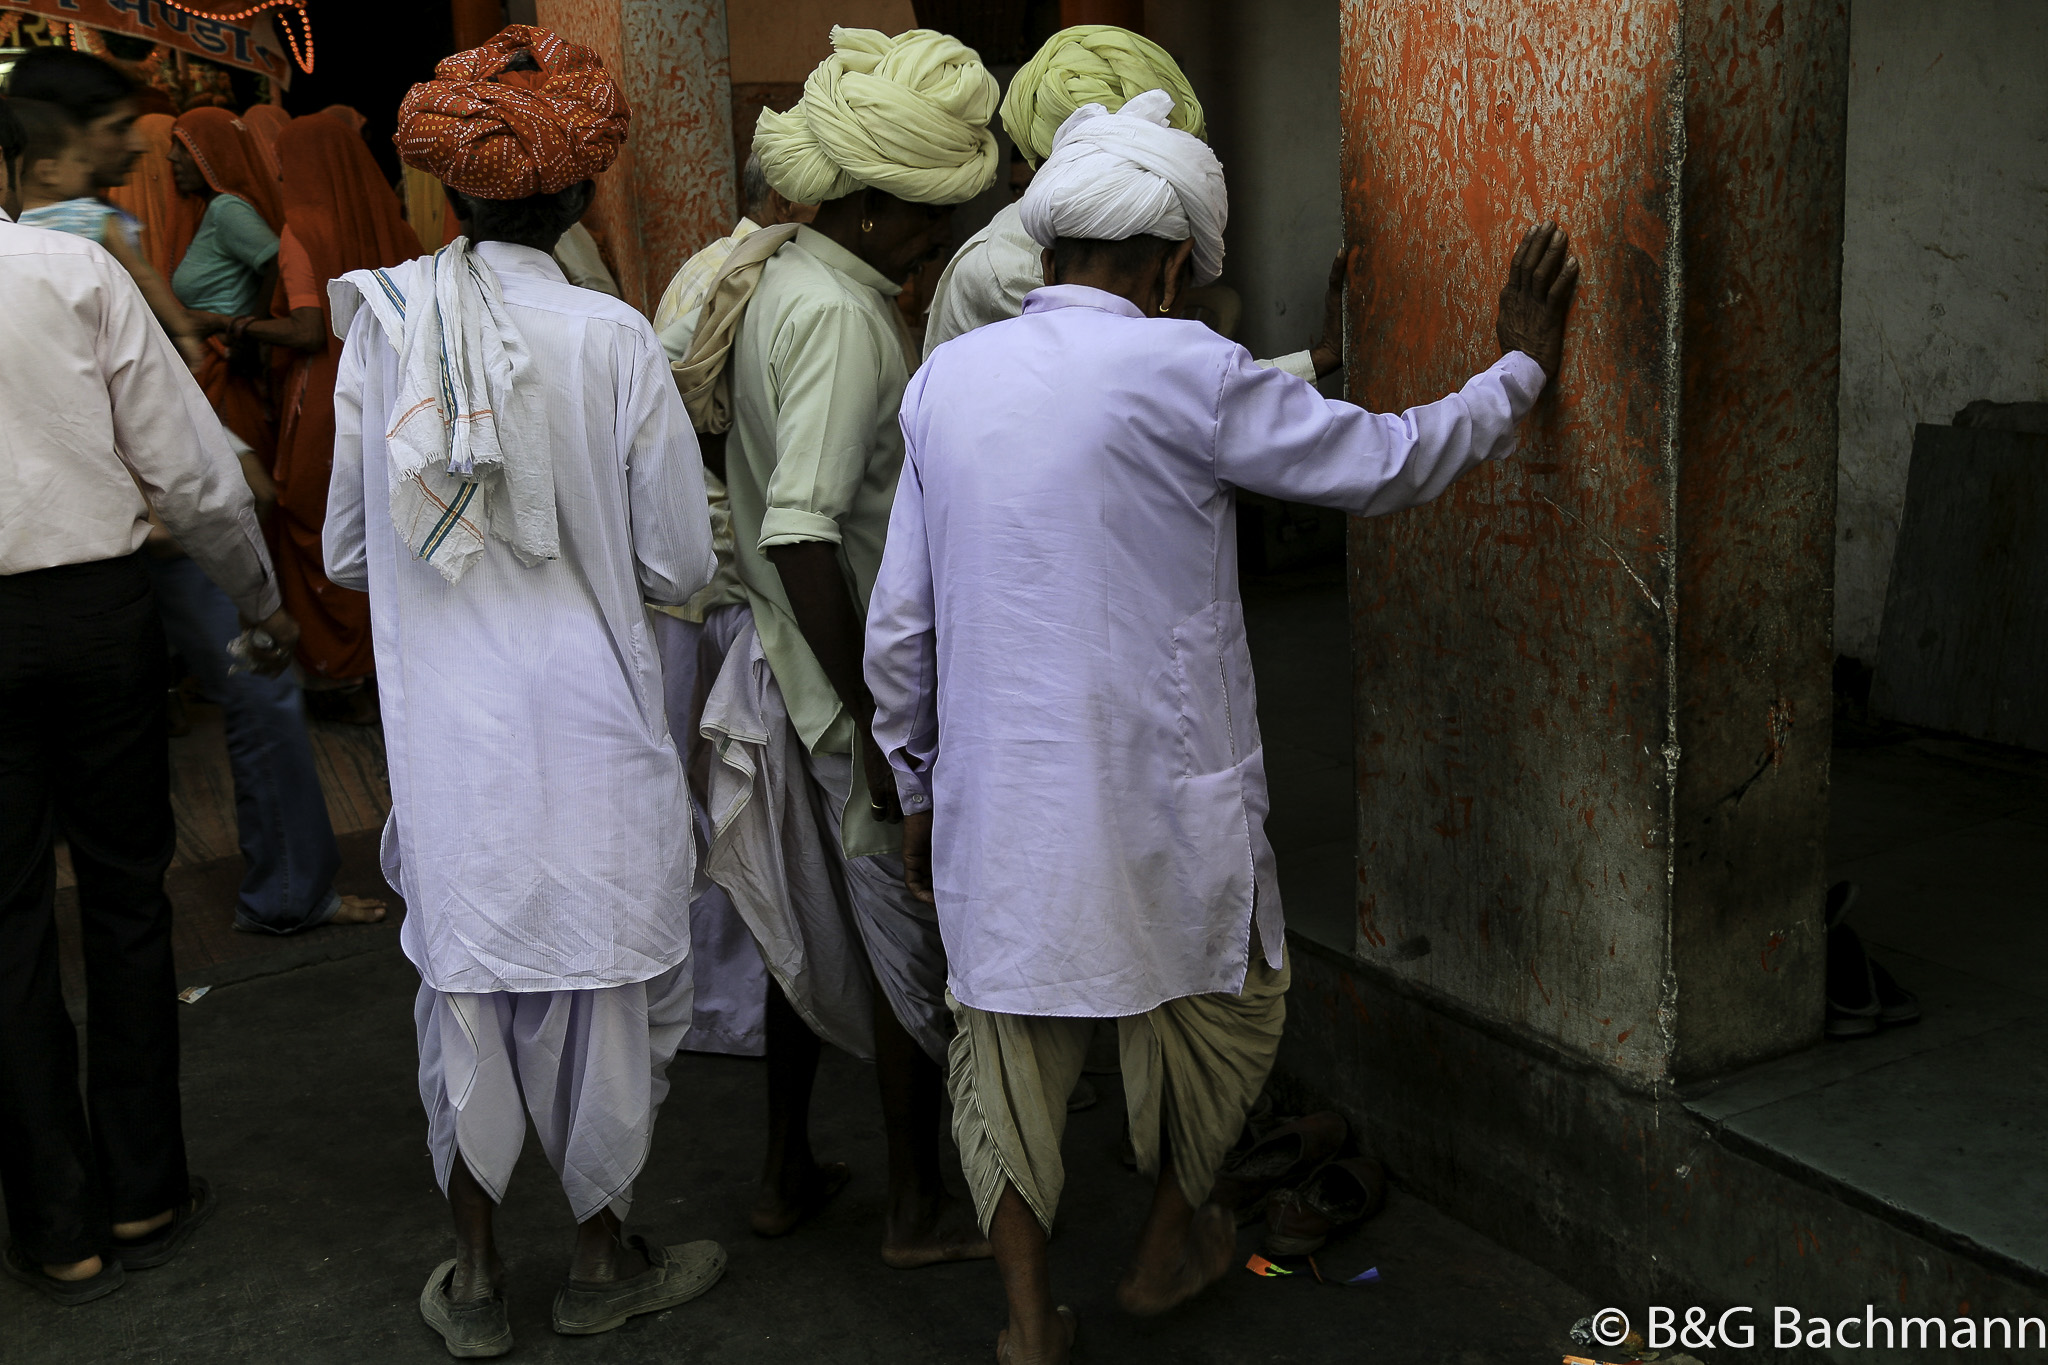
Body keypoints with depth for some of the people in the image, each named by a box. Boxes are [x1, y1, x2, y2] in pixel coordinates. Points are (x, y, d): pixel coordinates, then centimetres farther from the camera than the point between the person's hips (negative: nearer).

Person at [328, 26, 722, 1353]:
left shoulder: (380, 326, -4)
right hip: (588, 730, -3)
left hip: (442, 728, 3)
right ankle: (606, 1257, 31)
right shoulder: (613, 339, -13)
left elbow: (345, 553, 5)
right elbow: (680, 567, -9)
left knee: (467, 977, 16)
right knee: (603, 976, 14)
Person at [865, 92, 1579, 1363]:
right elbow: (1387, 462, -4)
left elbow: (899, 626, 6)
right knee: (1215, 1003, 22)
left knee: (1012, 1033, 18)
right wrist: (1521, 366, 12)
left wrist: (920, 789, 18)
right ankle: (1170, 1242, 42)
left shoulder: (946, 377, 2)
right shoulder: (1182, 371, -14)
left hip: (993, 792, 4)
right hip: (1155, 794, -4)